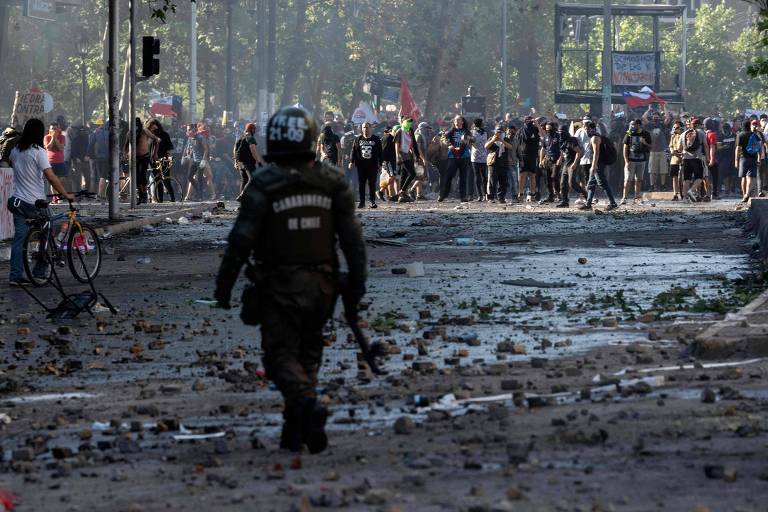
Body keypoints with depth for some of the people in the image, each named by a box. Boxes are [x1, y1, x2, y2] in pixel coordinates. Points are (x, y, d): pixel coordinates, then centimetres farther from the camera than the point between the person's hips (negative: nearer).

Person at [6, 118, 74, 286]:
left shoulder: (15, 151, 6)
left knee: (19, 239, 5)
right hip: (36, 203, -5)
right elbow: (51, 177, -19)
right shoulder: (39, 152, -14)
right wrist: (66, 194, -12)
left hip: (17, 201, 5)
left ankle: (15, 276, -2)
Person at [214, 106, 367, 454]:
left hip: (279, 285, -4)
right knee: (307, 354, 15)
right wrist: (357, 280, 8)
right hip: (321, 282, 4)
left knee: (282, 355, 0)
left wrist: (224, 283, -4)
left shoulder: (264, 184, -11)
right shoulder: (331, 181, 0)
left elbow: (242, 239, -11)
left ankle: (308, 404, -28)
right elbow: (351, 235, 1)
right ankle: (295, 431, 16)